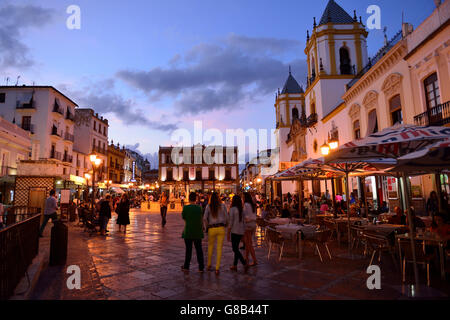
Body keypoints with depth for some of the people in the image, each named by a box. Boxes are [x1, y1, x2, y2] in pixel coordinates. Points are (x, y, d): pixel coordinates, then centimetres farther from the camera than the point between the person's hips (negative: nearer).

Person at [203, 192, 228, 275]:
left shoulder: (208, 206, -2)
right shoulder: (222, 205, -1)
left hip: (211, 229, 1)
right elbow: (226, 217, 1)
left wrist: (207, 227, 7)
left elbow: (204, 218, -7)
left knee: (210, 246, 21)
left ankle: (209, 265, 30)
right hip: (221, 228, -1)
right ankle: (217, 268, 1)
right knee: (219, 248, 2)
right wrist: (226, 224, 18)